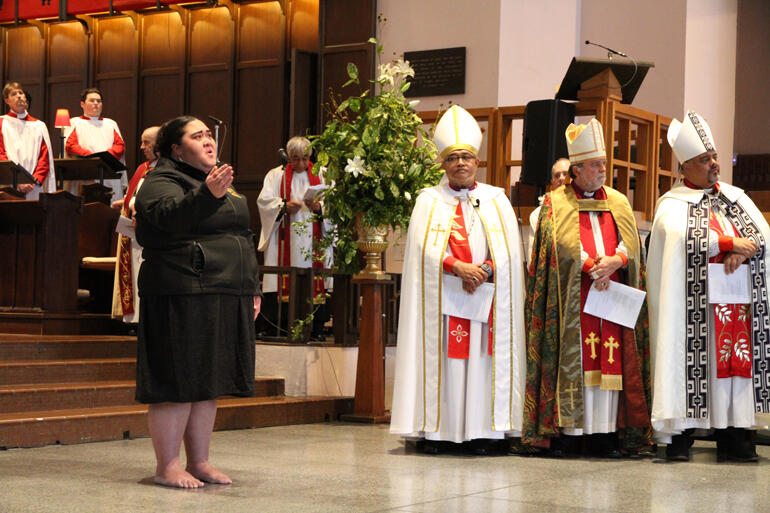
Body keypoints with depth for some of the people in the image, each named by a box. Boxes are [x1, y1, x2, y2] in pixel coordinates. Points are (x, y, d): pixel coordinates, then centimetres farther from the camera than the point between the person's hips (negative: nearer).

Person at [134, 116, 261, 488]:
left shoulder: (220, 181, 22)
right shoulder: (161, 182, -5)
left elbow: (243, 237, 27)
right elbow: (171, 214, -27)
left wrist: (252, 288, 22)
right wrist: (208, 194, -44)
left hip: (225, 297, 8)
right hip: (182, 297, -8)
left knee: (207, 383, 11)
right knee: (178, 380, -6)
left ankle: (199, 461, 18)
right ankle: (167, 466, 0)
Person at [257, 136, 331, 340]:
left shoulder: (321, 176, 14)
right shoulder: (276, 175, 11)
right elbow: (264, 200, 1)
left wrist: (319, 206, -14)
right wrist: (284, 206, -16)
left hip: (312, 238, 1)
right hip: (285, 237, -1)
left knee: (315, 280, -6)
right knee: (284, 277, -8)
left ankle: (316, 327, -3)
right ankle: (274, 325, -6)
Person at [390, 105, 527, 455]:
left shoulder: (496, 200, 13)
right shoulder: (429, 201, 9)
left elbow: (508, 252, 3)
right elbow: (425, 249, -5)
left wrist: (485, 270, -15)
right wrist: (458, 267, -19)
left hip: (487, 298, 1)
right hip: (443, 298, -1)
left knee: (482, 358, -3)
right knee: (441, 357, -5)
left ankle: (479, 431, -1)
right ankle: (434, 429, -3)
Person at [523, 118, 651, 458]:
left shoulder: (618, 203, 18)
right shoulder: (556, 203, 7)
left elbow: (631, 242, 7)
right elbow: (562, 244, -6)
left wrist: (613, 261, -13)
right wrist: (592, 266, -16)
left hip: (612, 291, 3)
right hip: (572, 296, -3)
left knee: (610, 361, -1)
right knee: (572, 359, -6)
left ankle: (603, 434, 0)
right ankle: (568, 433, -5)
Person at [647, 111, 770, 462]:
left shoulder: (735, 196, 18)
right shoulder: (674, 203, 2)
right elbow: (679, 235, -18)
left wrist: (739, 253, -14)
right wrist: (731, 242, -15)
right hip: (696, 302, -4)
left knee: (737, 360, 0)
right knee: (692, 360, -8)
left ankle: (731, 437, 3)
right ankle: (680, 436, -4)